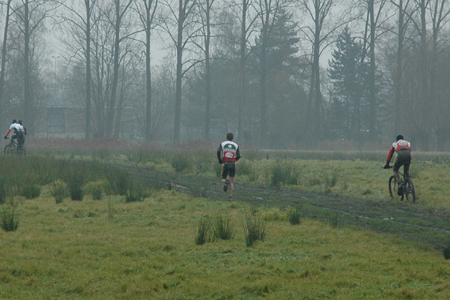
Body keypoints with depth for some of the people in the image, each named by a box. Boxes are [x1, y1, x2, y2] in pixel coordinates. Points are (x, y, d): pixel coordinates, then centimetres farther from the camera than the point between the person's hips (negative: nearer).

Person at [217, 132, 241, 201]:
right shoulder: (236, 145, 8)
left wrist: (220, 160, 1)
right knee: (231, 182, 7)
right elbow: (238, 156, -1)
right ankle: (231, 196, -3)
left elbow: (218, 151, -11)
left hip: (225, 164, -1)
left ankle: (225, 182, -20)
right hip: (233, 164, 1)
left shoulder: (222, 144, 5)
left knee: (223, 178, 16)